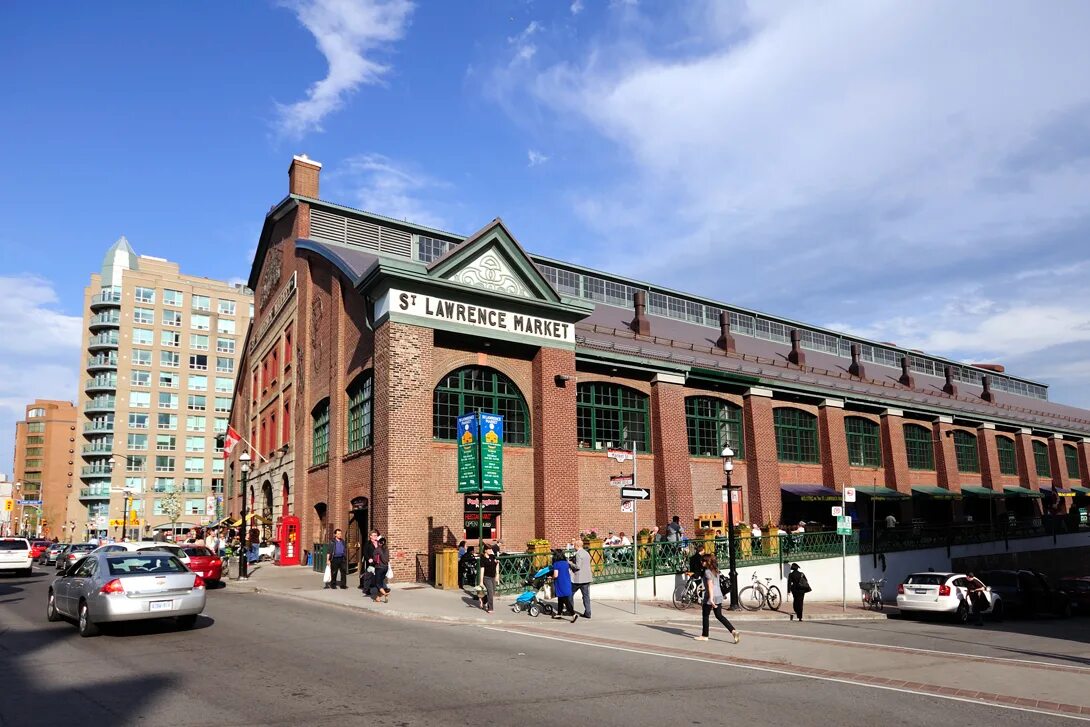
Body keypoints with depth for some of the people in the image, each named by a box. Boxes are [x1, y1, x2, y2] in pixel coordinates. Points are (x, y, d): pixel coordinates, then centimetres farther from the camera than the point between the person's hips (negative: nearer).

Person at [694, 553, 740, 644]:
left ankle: (704, 636, 17)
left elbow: (710, 585, -21)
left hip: (710, 596, -8)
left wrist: (711, 598, -25)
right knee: (719, 616, 11)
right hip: (719, 595, 8)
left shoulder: (707, 571, -13)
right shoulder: (715, 570, 12)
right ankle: (734, 631, -2)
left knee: (705, 616, 7)